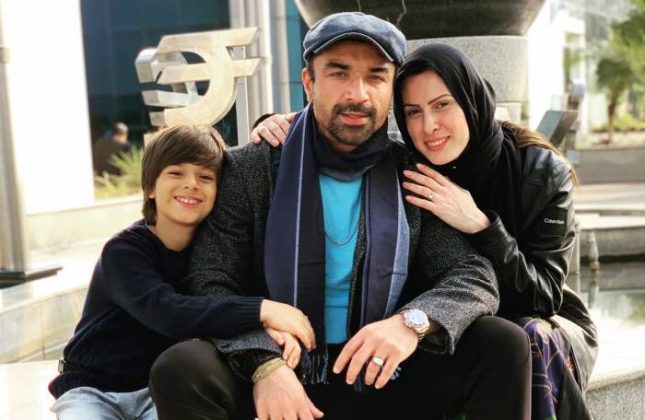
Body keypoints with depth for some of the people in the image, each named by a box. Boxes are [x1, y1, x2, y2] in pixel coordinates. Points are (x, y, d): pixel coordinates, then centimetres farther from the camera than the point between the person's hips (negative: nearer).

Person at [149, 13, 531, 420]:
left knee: (503, 344, -18)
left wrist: (413, 322, -25)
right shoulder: (251, 171, -1)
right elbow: (209, 284, -5)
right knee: (180, 369, -29)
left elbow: (475, 275, -3)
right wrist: (263, 361, -24)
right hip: (280, 381, -1)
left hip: (388, 382, 2)